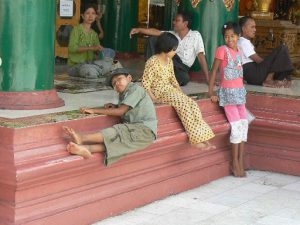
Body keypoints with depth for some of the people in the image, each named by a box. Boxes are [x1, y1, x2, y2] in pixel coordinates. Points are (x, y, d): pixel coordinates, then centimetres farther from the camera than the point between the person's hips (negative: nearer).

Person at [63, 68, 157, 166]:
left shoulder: (135, 89, -4)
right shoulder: (123, 94, 24)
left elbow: (121, 111, -12)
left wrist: (94, 110, -9)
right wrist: (114, 106, 12)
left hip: (145, 129, -7)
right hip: (133, 128, 7)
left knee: (116, 132, -26)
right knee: (114, 139, -20)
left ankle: (81, 138, -38)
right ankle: (86, 148, -43)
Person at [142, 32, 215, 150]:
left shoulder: (169, 61, 10)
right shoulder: (152, 62, -15)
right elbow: (145, 83, -16)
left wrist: (180, 91, 5)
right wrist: (154, 99, -23)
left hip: (171, 91, 8)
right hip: (159, 93, -8)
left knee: (192, 104, -15)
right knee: (183, 104, -29)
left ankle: (201, 138, -18)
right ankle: (196, 139, -24)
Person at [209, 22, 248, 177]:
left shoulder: (239, 52, 11)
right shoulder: (222, 50, -8)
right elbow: (214, 71, -9)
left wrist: (241, 89, 11)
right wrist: (211, 93, -13)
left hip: (239, 91, 7)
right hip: (228, 92, -7)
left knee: (244, 124, 2)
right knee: (236, 125, -10)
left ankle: (240, 163, 7)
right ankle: (235, 164, 0)